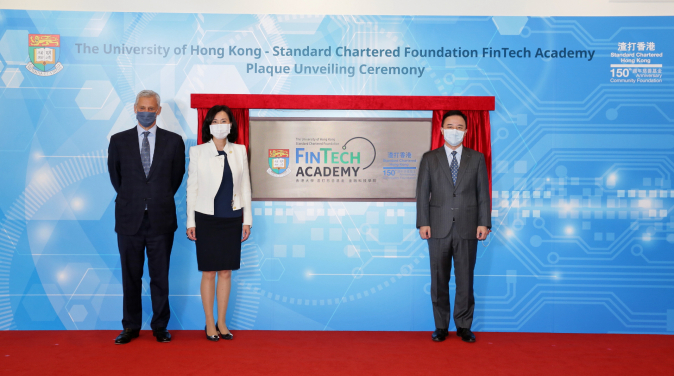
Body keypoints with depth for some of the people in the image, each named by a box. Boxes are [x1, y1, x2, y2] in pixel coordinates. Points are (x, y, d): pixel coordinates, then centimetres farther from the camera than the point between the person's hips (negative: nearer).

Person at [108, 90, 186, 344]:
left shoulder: (174, 141, 2)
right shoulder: (119, 141, 4)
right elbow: (115, 176, 14)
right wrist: (131, 200, 13)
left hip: (161, 219, -1)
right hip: (129, 219, 1)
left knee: (160, 276, 7)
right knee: (130, 277, 9)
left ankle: (160, 326, 19)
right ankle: (131, 327, 22)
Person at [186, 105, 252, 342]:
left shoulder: (239, 151, 5)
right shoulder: (197, 152, 1)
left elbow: (245, 186, 7)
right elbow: (192, 187, 1)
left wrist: (247, 219, 5)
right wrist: (190, 221, -2)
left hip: (232, 219, 2)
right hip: (206, 218, -2)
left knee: (226, 271, 8)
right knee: (209, 272, 4)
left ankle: (222, 322, 20)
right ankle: (209, 324, 16)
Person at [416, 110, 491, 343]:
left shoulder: (477, 158, 8)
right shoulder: (429, 158, 7)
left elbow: (483, 193, 5)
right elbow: (422, 193, 3)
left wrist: (484, 223, -4)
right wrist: (423, 223, -5)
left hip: (467, 228, 0)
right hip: (439, 228, 0)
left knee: (465, 279, 4)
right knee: (439, 280, 6)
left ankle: (464, 326, 17)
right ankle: (441, 326, 17)